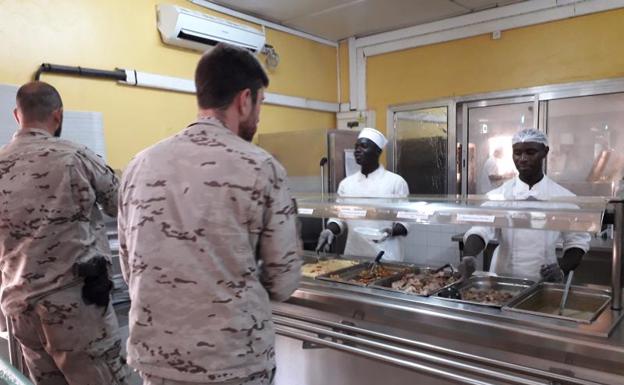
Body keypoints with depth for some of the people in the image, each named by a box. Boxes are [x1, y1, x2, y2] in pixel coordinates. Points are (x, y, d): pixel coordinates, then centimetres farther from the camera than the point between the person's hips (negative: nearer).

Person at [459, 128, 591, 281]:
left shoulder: (564, 198, 2)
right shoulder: (498, 195, -1)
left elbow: (577, 241, 8)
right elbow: (480, 229, -13)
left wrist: (562, 270, -9)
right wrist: (469, 256, -32)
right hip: (502, 281, -1)